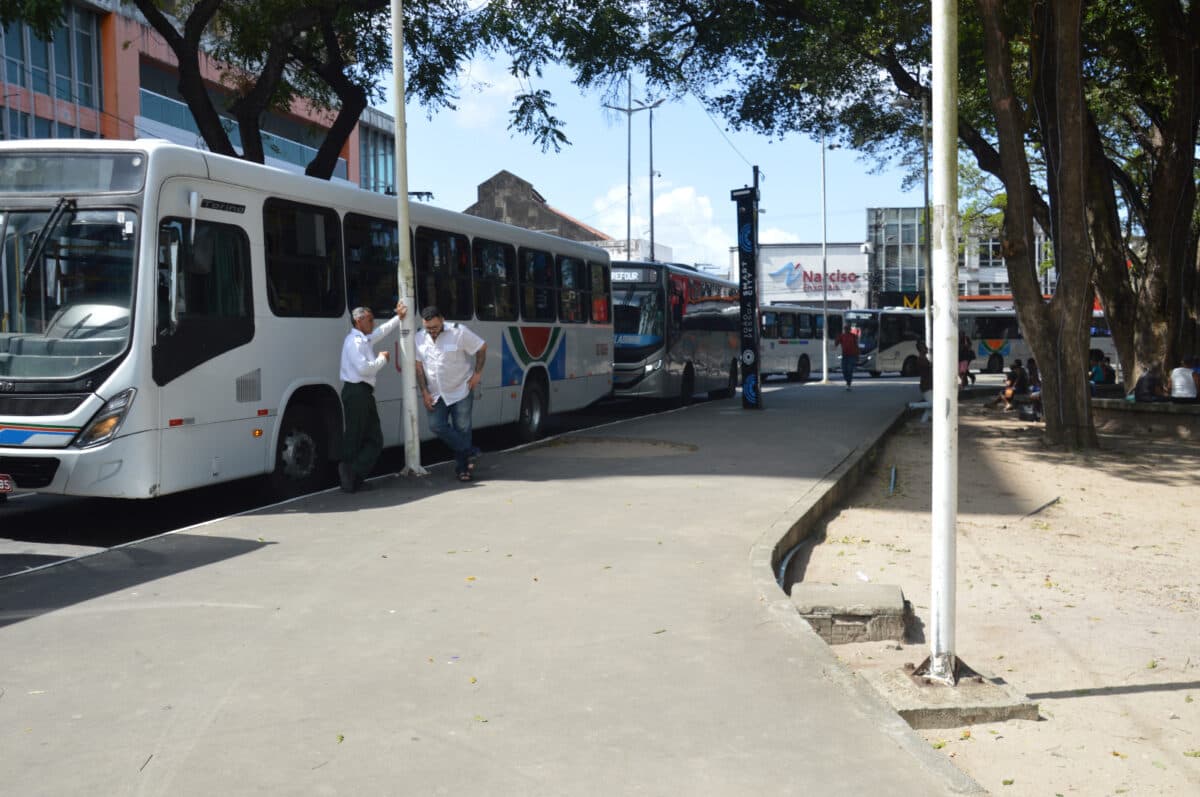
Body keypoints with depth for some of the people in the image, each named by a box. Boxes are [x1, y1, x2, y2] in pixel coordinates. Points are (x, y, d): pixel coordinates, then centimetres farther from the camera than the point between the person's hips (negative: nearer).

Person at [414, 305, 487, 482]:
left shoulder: (458, 332, -16)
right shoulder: (420, 338, -2)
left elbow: (482, 347, -5)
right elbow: (419, 366, 4)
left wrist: (477, 373, -7)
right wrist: (425, 392, 0)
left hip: (461, 390, -4)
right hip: (436, 393, 4)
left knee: (462, 429, 0)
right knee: (436, 425, -7)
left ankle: (462, 468, 11)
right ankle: (467, 453, 7)